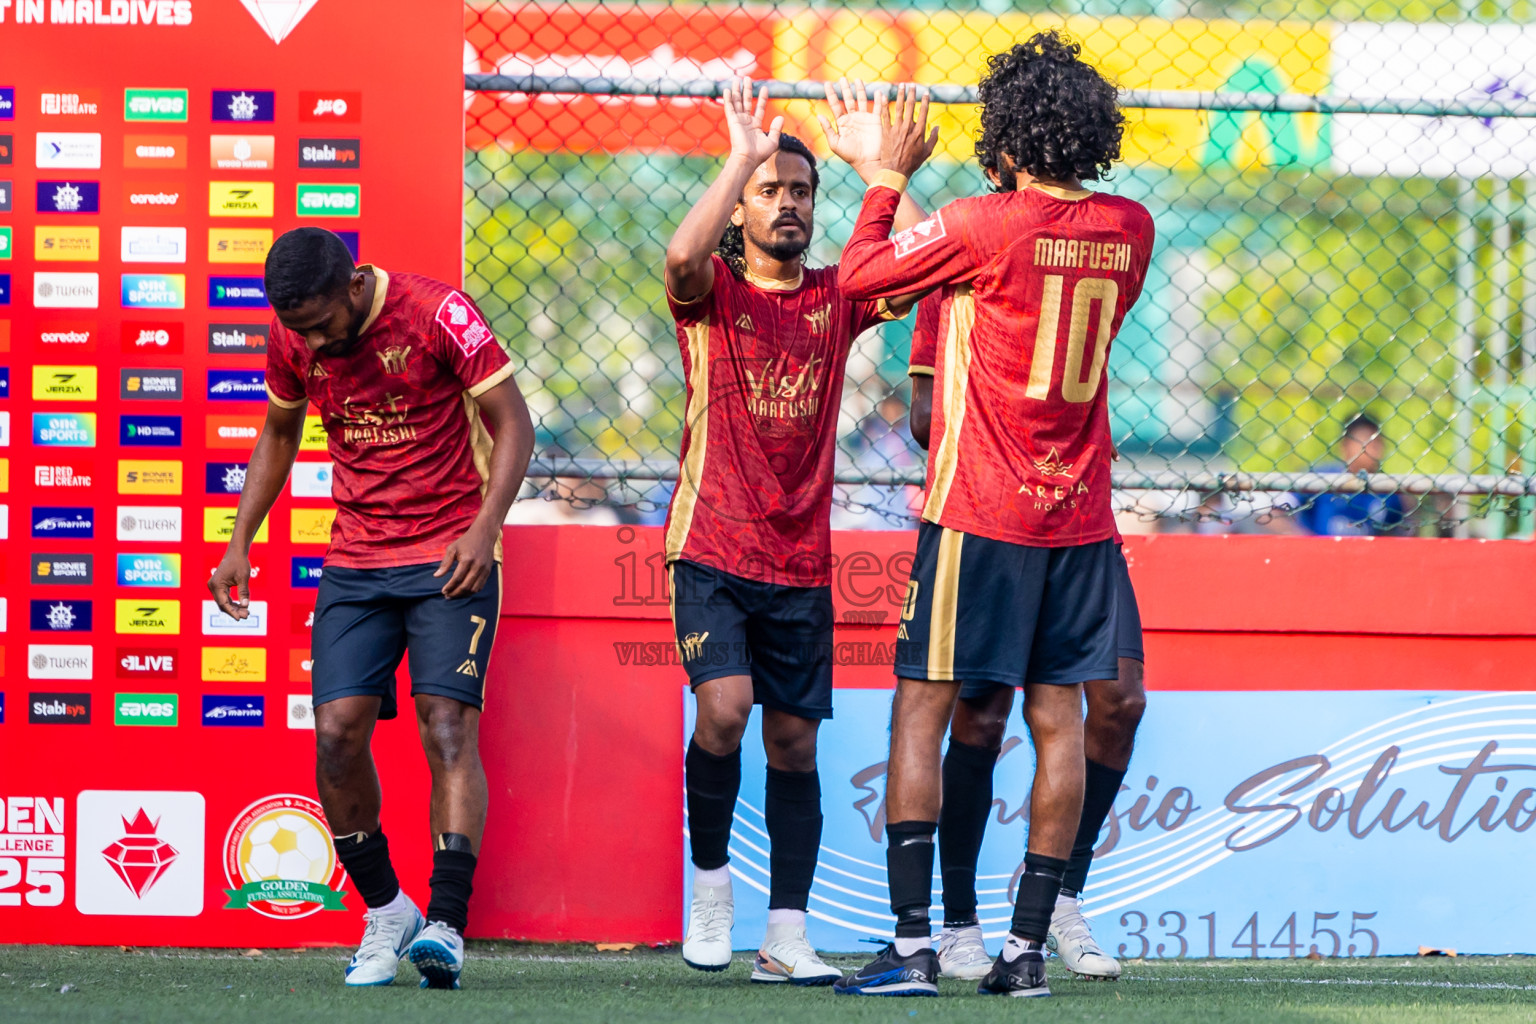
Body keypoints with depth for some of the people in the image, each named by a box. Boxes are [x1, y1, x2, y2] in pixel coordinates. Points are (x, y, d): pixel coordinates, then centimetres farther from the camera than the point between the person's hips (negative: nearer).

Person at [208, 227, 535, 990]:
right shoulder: (292, 338, 0)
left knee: (447, 721, -16)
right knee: (338, 729, -8)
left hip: (451, 557, -4)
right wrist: (240, 541, 11)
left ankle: (446, 926, -20)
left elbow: (513, 422, -10)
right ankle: (384, 913, 8)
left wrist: (484, 527, -22)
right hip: (355, 560, 4)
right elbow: (278, 434, 19)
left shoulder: (436, 312, -14)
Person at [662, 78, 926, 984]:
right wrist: (744, 157, -24)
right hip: (712, 548, -3)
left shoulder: (835, 298, 9)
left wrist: (873, 165, -9)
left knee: (795, 740, 3)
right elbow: (682, 254, -24)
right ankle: (710, 878, 1)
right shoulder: (713, 291, 0)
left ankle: (787, 936, 8)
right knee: (724, 707, -21)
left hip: (801, 561, 3)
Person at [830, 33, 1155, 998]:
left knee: (922, 708, 0)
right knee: (1058, 718, 6)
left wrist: (890, 175, 13)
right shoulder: (1130, 229, 4)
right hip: (1081, 513, 5)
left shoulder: (982, 227, -14)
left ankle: (913, 944, -6)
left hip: (980, 515, -5)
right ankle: (1028, 945, 5)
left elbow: (858, 273, -3)